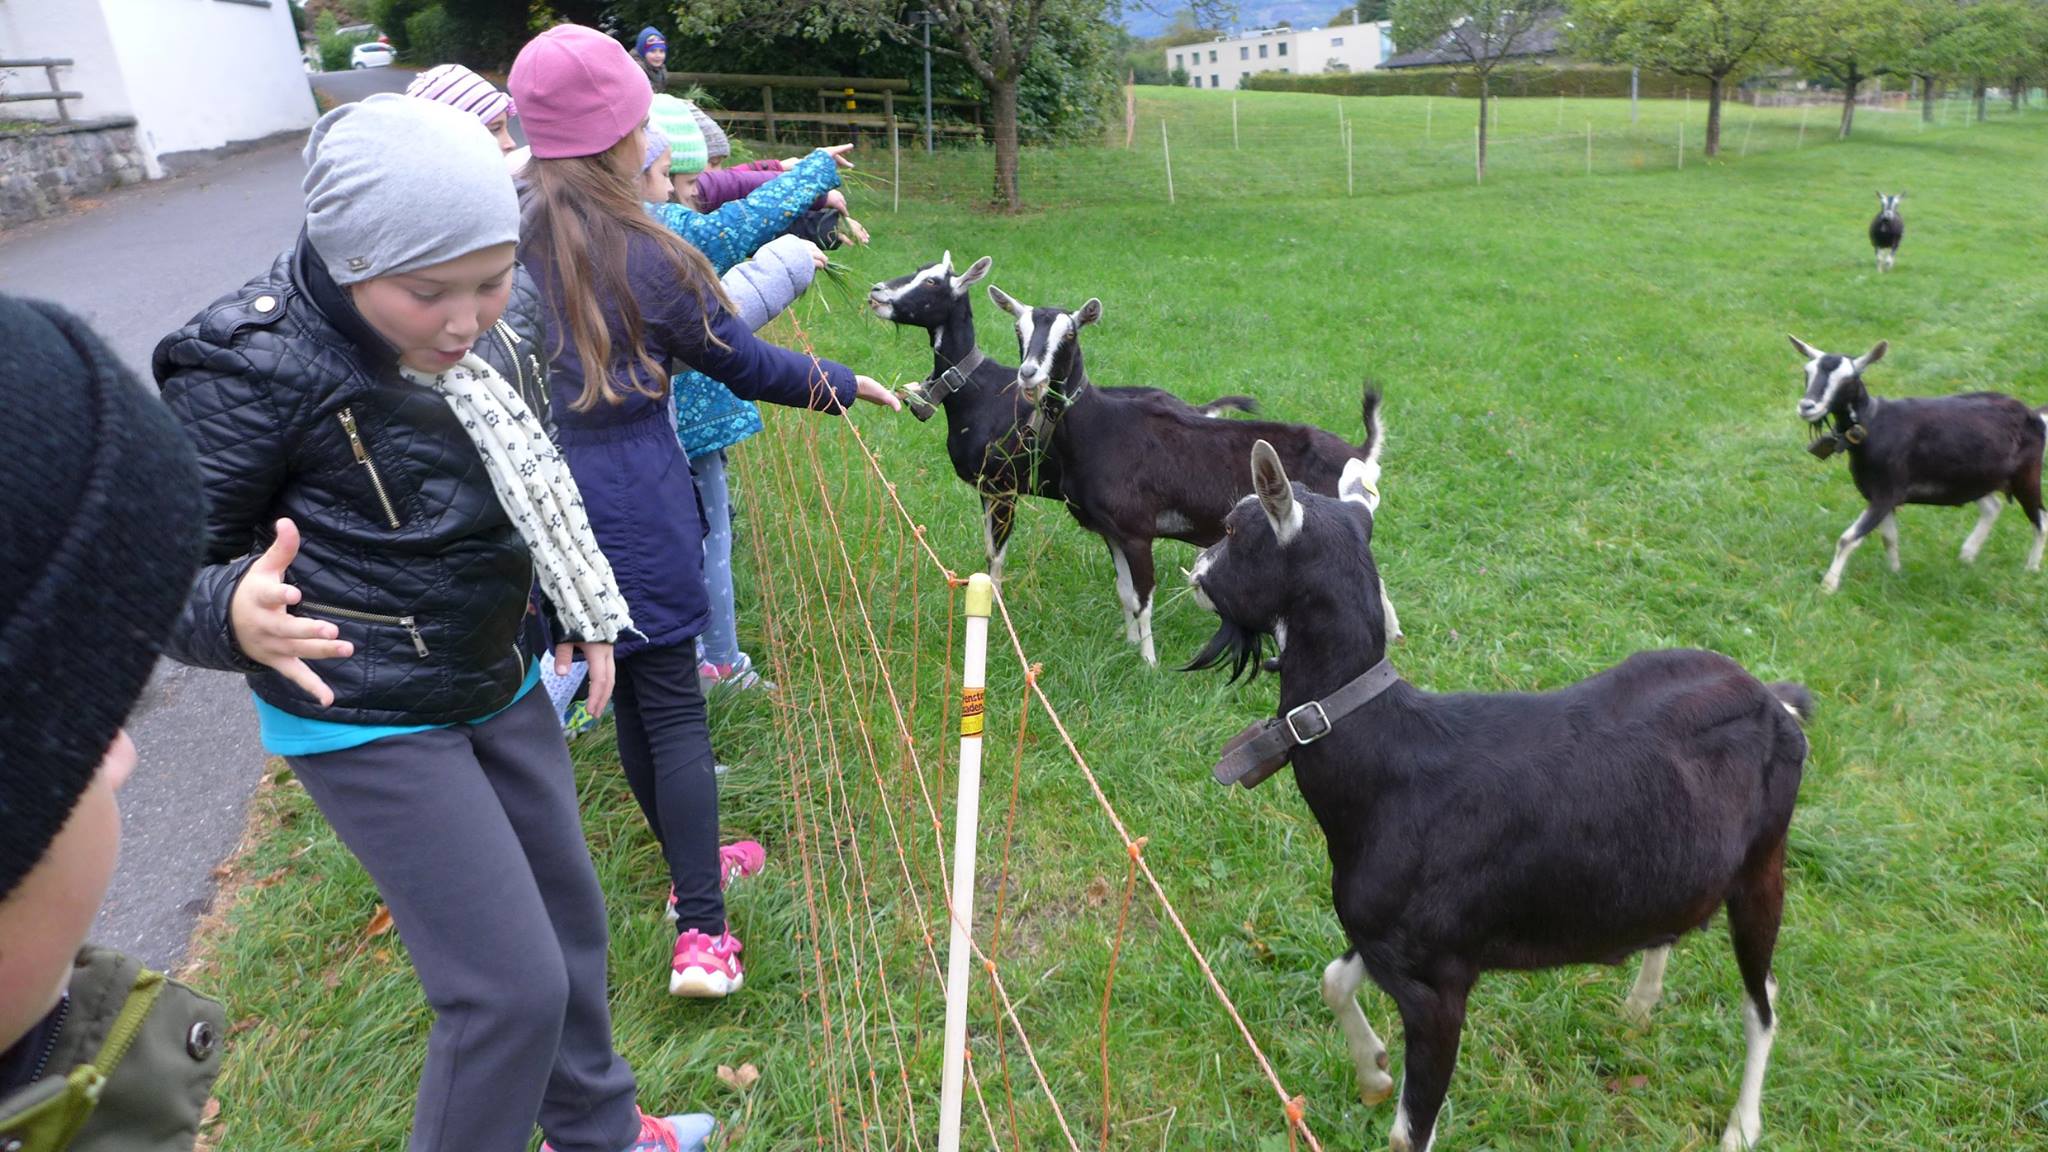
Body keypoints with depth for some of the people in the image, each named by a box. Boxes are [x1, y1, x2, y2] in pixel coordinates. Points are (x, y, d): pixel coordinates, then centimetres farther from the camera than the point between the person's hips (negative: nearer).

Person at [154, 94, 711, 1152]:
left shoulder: (506, 314, -4)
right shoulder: (252, 365, -23)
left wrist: (586, 610, 10)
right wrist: (236, 615, -37)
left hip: (500, 675, 7)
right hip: (366, 717, -7)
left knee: (567, 913, 20)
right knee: (512, 984, -6)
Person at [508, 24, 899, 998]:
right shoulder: (647, 258, -13)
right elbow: (745, 364, -3)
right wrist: (843, 384, 10)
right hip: (634, 505, -5)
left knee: (631, 698, 17)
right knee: (672, 706, 2)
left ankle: (692, 866, 35)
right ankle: (701, 932, 2)